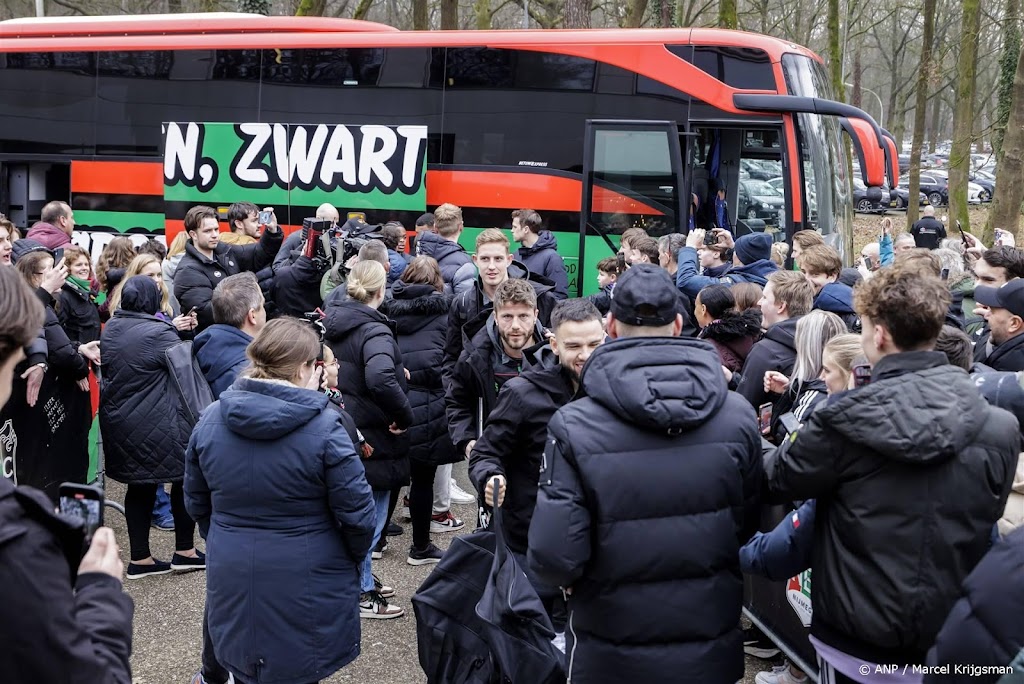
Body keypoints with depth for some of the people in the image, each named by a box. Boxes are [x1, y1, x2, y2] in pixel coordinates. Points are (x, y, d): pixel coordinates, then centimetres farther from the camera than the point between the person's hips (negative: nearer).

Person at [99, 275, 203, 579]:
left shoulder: (110, 328, 4)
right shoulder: (158, 333, -20)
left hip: (118, 421, 7)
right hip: (159, 425, -7)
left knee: (139, 485, 13)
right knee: (185, 479, 9)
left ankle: (140, 559, 16)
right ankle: (184, 551, 17)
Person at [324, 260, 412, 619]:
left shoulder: (330, 323, 5)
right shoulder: (375, 331, -21)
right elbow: (380, 379, -38)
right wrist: (404, 416, -25)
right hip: (371, 438, -8)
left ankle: (359, 582, 33)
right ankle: (361, 594, 11)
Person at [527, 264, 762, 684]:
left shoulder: (575, 427, -21)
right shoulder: (738, 417, -11)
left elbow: (554, 555, -21)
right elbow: (747, 524, 2)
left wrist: (570, 580, 2)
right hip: (711, 650, 2)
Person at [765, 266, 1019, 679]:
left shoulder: (844, 420, -18)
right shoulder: (998, 427, -7)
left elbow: (775, 481, -2)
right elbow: (988, 520, 7)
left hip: (860, 647, -3)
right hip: (956, 645, 3)